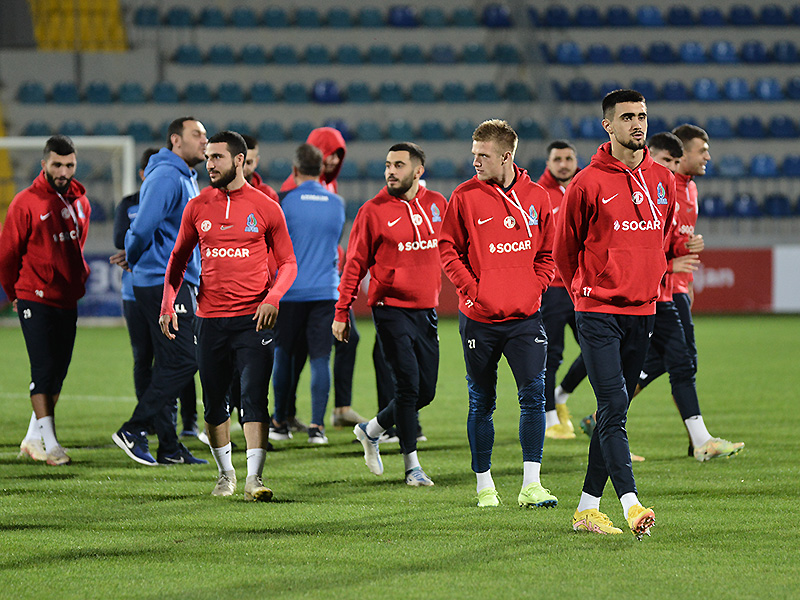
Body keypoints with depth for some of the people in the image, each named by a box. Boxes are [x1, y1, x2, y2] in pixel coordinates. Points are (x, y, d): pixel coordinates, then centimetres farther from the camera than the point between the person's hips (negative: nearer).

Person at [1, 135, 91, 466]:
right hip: (35, 299, -6)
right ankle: (48, 442, -9)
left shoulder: (80, 202, 8)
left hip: (68, 300, 6)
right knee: (44, 368, -10)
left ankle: (33, 438, 16)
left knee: (59, 371, 7)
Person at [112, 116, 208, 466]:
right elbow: (143, 228, -21)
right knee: (182, 361, -12)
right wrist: (134, 258, -4)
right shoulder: (166, 177, -14)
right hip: (164, 282, -10)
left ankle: (168, 447, 11)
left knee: (171, 364, 9)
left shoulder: (186, 179, 19)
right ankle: (133, 431, -9)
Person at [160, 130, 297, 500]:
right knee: (214, 402, 8)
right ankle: (225, 472, 24)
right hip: (210, 318, 3)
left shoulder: (265, 208, 0)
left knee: (254, 398, -12)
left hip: (253, 319, -3)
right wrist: (167, 304, 2)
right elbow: (178, 259, 16)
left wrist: (272, 297, -12)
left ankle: (254, 477, -15)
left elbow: (287, 263, 6)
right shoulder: (197, 207, 7)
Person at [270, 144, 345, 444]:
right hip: (326, 291, 2)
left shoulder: (288, 202, -6)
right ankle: (317, 425, -8)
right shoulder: (337, 203, 5)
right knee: (320, 359, 0)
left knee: (283, 356, 11)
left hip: (290, 291, -2)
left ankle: (280, 423, 17)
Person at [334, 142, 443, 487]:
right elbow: (355, 264, -2)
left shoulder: (437, 204, 7)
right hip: (391, 307, -5)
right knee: (408, 384, -9)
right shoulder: (374, 211, -5)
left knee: (426, 390, 7)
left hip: (426, 309, 5)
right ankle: (412, 465, 1)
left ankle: (372, 430, 29)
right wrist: (342, 313, -4)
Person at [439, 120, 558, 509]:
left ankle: (531, 484, -7)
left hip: (525, 316, 1)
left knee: (533, 394, -9)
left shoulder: (536, 196, 5)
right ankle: (484, 485, 16)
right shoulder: (465, 197, -2)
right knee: (482, 403, 5)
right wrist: (472, 289, -8)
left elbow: (548, 252, 13)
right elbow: (448, 250, 0)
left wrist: (536, 287, 0)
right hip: (479, 318, -1)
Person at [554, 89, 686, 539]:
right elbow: (564, 249, 4)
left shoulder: (663, 180, 9)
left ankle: (588, 507, 15)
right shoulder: (588, 183, -6)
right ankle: (631, 505, -25)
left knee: (616, 410, 8)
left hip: (642, 311, 5)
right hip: (598, 313, -5)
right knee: (613, 407, -15)